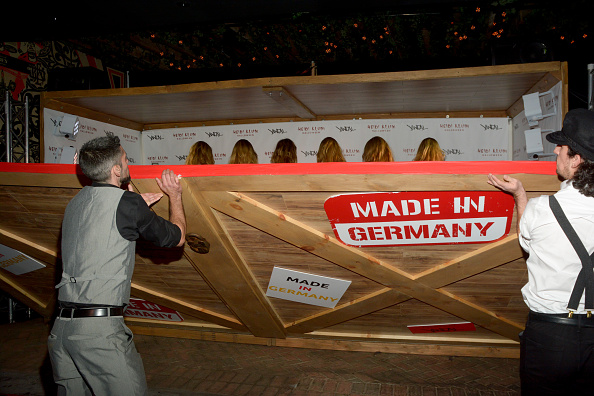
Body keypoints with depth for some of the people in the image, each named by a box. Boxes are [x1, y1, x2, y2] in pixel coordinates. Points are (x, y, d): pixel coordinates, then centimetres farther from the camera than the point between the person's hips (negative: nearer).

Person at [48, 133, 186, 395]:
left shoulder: (75, 203, 13)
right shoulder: (126, 202, -10)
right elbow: (176, 237, 4)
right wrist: (175, 195, 18)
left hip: (61, 326, 8)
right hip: (100, 330, -8)